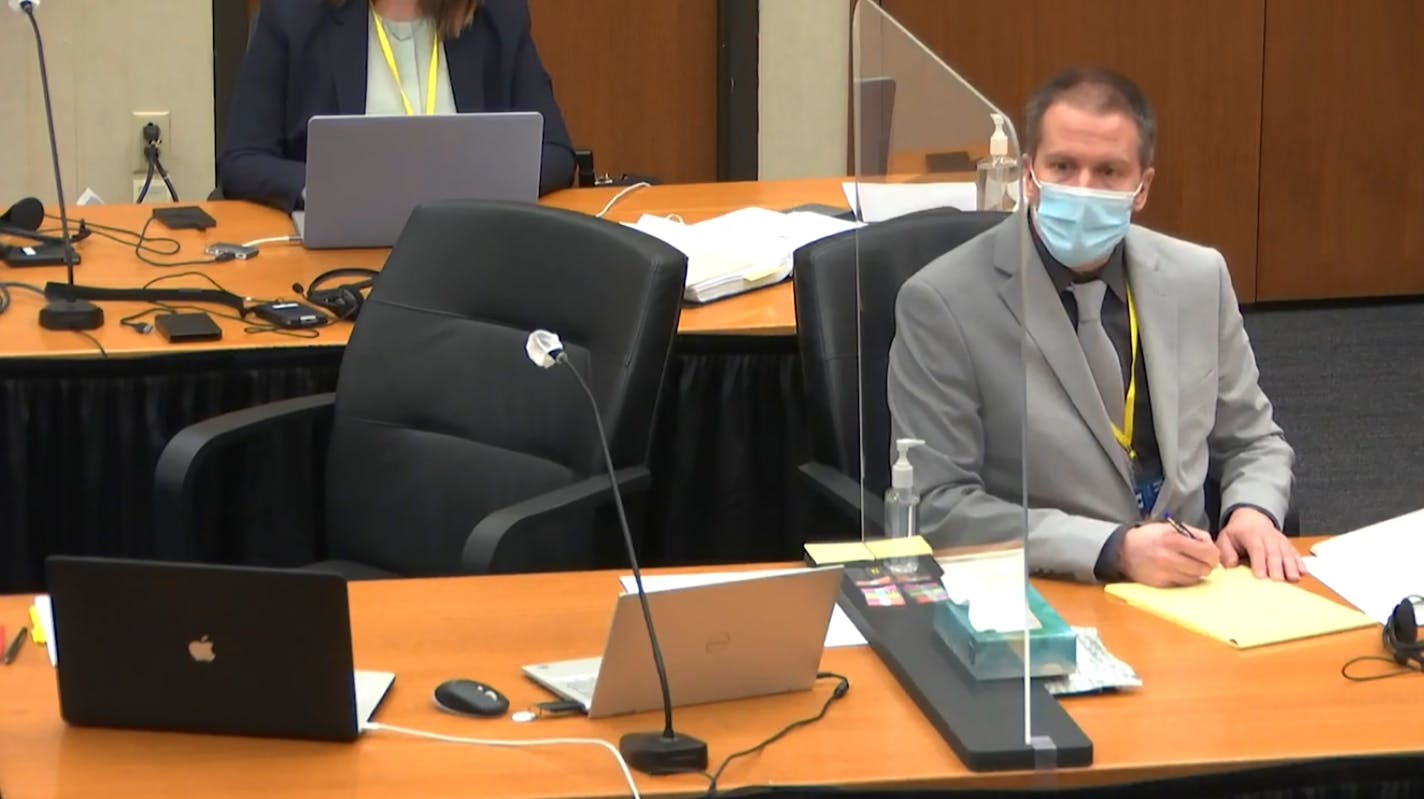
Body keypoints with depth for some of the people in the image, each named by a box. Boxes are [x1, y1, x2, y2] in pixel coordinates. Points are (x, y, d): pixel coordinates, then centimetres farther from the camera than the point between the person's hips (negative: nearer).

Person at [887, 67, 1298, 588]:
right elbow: (938, 506, -9)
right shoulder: (941, 303, -7)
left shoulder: (1200, 278, 8)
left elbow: (1252, 442, 19)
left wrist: (1252, 512, -4)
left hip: (1186, 586, 4)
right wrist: (1114, 549, -18)